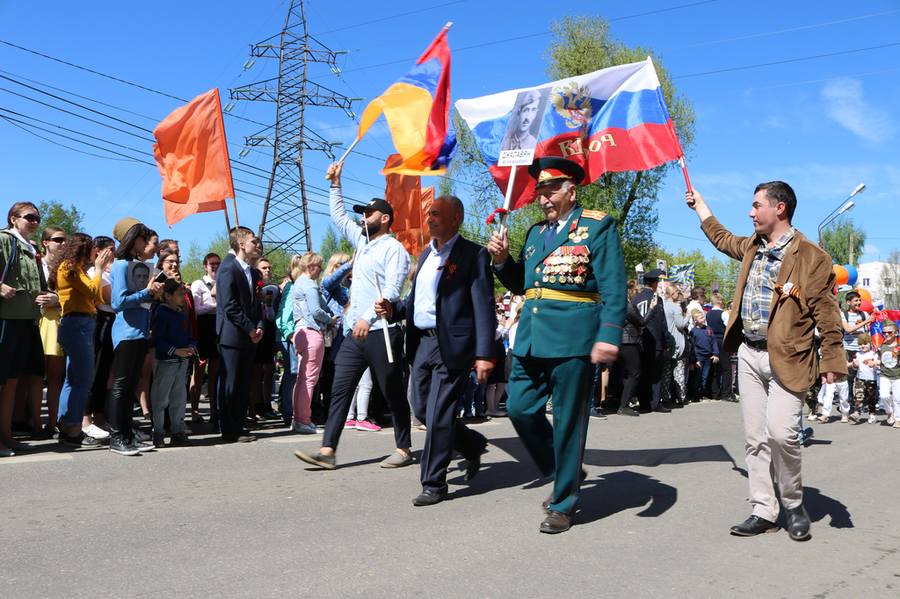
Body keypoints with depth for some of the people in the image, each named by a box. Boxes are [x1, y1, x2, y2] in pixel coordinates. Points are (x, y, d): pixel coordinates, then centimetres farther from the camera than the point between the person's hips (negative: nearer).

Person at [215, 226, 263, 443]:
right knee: (229, 385, -2)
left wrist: (259, 327, 4)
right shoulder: (228, 269, -10)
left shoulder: (253, 272, 16)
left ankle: (238, 428, 19)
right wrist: (250, 329, -13)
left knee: (244, 386, 11)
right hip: (232, 336, -8)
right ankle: (229, 431, 4)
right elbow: (229, 306, -16)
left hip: (249, 337, 8)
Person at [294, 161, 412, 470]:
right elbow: (339, 216, 29)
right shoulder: (362, 241, 18)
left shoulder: (394, 249, -7)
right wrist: (335, 184, 23)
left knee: (393, 393, 3)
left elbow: (391, 290, -17)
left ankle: (403, 449, 14)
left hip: (381, 333, -8)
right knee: (340, 390, 2)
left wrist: (368, 318, -23)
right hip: (354, 333, 8)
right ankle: (328, 451, 1)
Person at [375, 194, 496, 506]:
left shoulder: (473, 254, -8)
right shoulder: (426, 254, 16)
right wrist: (393, 309, 1)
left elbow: (483, 307, -14)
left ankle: (434, 485, 11)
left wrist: (484, 354, -21)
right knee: (423, 411, 14)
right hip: (421, 343, 8)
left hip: (451, 346, -8)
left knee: (437, 416, -3)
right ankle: (472, 445, 36)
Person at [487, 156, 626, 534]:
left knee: (568, 420, 2)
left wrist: (609, 335, -22)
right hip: (531, 337, 7)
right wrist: (502, 259, 4)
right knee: (520, 408, 7)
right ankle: (563, 475, 28)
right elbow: (519, 284, 23)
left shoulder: (597, 226, -2)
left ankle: (564, 504, 16)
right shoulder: (536, 232, 18)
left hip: (572, 338, -7)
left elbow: (614, 288, -10)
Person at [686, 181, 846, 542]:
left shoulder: (810, 256, -6)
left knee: (781, 432, -17)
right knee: (755, 438, 6)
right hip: (749, 354, 7)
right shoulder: (751, 247, 15)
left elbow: (826, 312, -8)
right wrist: (698, 203, 44)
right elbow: (720, 237, 36)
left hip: (786, 358, -7)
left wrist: (832, 360, -12)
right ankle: (763, 511, 14)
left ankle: (793, 505, 6)